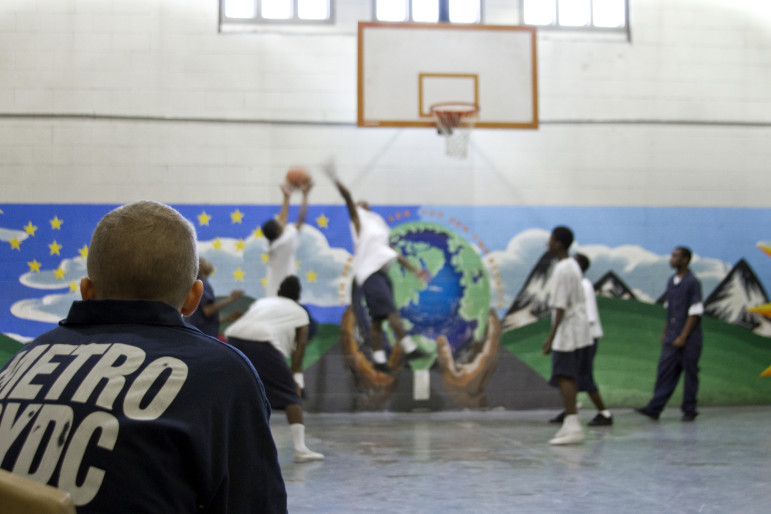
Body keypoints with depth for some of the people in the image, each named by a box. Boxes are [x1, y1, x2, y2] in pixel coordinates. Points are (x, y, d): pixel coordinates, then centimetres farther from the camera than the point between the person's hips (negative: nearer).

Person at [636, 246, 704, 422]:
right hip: (672, 337, 7)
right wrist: (665, 333, 16)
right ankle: (654, 408, 1)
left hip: (689, 338, -7)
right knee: (664, 372, 3)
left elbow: (695, 313, -13)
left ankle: (689, 410, 11)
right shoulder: (671, 282, 13)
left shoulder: (692, 283, -10)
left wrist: (683, 337, -15)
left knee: (690, 374, 2)